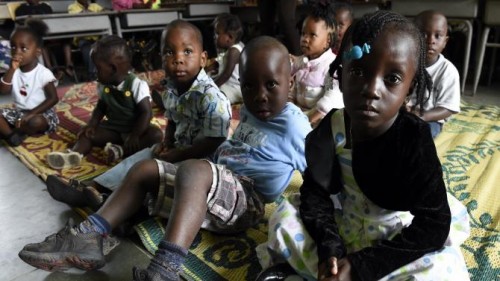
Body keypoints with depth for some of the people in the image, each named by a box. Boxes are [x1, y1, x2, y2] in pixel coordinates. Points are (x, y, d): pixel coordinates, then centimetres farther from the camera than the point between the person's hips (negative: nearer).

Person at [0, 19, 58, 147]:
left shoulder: (43, 73, -14)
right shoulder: (14, 71, 3)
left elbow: (53, 98, -19)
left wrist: (31, 114, -25)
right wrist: (12, 69, -17)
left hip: (40, 113, -6)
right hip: (19, 111, 6)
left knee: (37, 122, -37)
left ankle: (12, 133, -10)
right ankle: (12, 135, -27)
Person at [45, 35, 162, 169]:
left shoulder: (137, 85, -20)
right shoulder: (103, 85, -1)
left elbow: (146, 113, -23)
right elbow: (101, 107, 11)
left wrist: (135, 135, -31)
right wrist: (91, 124, -7)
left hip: (134, 128, -5)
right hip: (112, 128, 6)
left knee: (156, 135, -33)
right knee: (87, 134, -9)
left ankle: (120, 150, -43)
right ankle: (74, 153, -34)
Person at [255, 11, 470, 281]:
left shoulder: (414, 139, -25)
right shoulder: (331, 129, -17)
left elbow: (433, 225, -24)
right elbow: (316, 191, -9)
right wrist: (329, 248, -25)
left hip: (397, 234, -1)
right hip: (345, 223, 2)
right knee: (286, 214, -8)